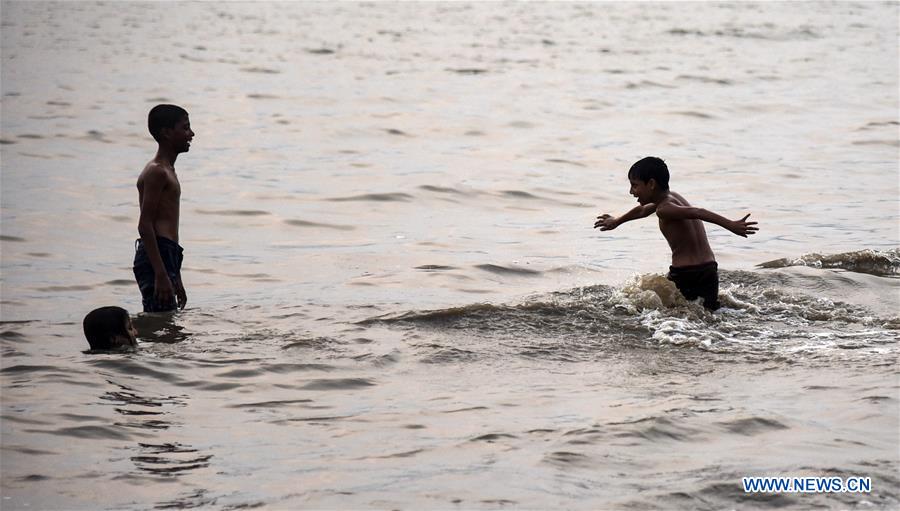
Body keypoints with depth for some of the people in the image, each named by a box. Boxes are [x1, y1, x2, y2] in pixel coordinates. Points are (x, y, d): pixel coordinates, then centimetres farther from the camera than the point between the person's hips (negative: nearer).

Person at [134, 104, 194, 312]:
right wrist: (161, 275, -23)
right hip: (156, 258, -10)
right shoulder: (157, 172, -10)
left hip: (166, 257, 10)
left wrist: (176, 279, 27)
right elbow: (145, 225, -17)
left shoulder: (167, 171, 22)